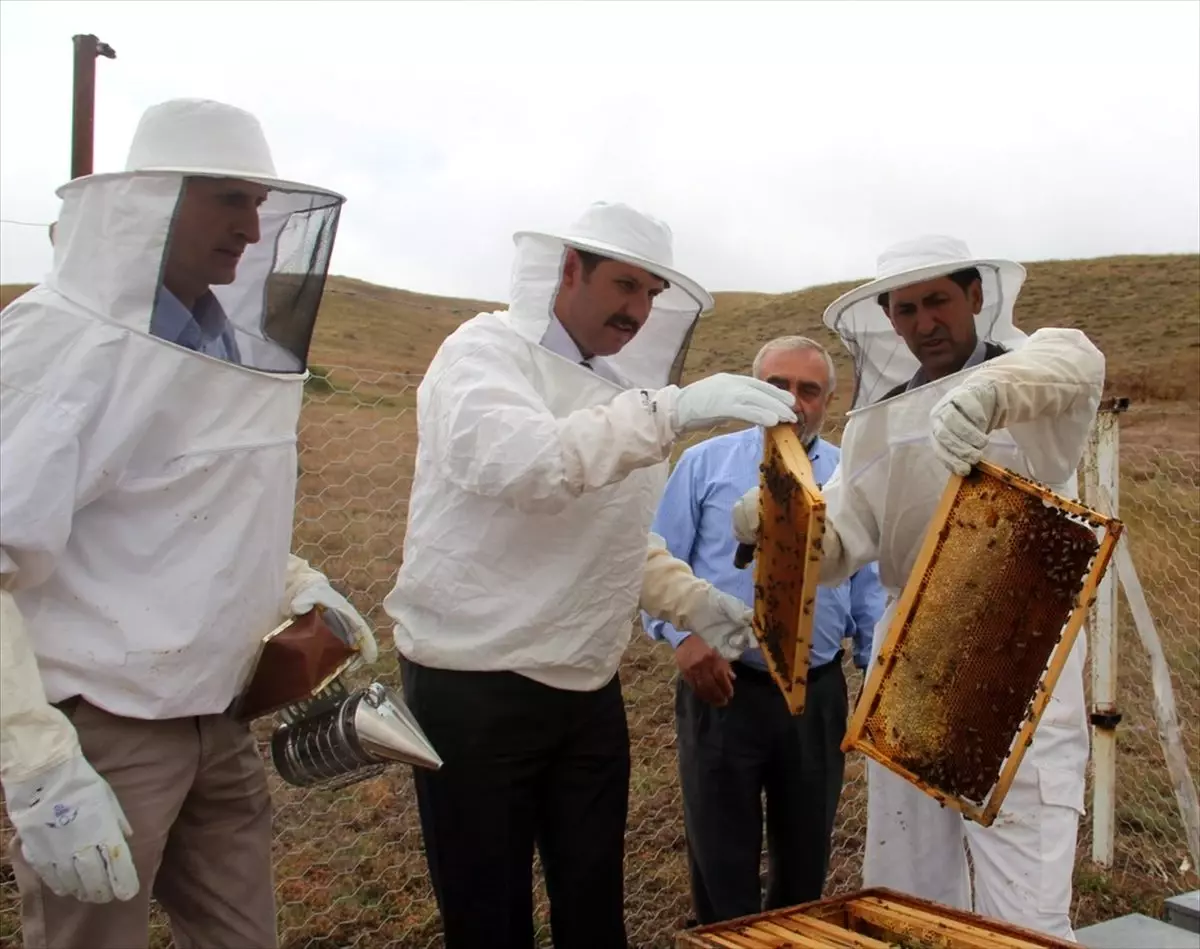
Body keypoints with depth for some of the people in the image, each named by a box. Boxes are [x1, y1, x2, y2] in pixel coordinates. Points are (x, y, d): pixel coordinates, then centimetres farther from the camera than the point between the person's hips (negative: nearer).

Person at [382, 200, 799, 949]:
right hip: (476, 684, -6)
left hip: (589, 687, 7)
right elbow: (520, 462, -30)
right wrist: (675, 410, -34)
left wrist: (693, 600, 4)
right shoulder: (486, 350, -9)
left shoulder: (619, 394, 11)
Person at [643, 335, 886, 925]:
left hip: (817, 694, 3)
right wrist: (683, 634, -16)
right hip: (721, 687, -2)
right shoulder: (705, 464, 0)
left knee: (806, 854, 17)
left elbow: (869, 589, 10)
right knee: (721, 857, 9)